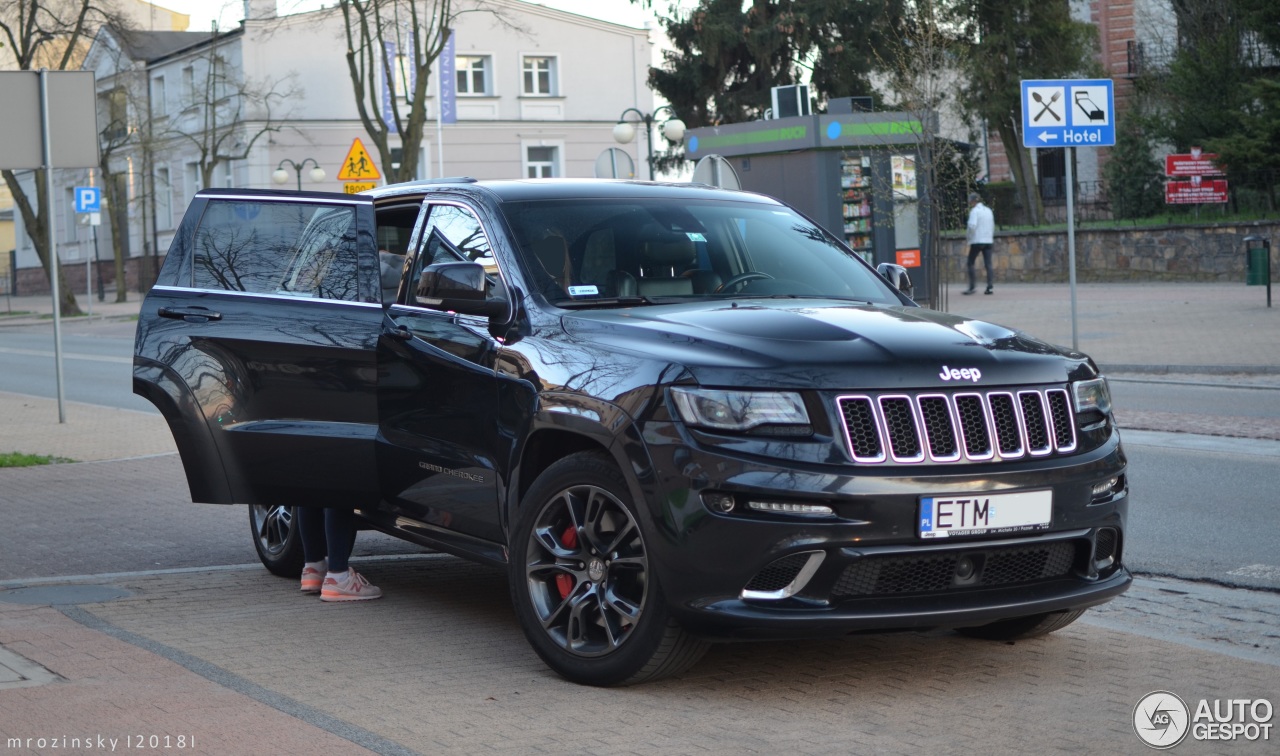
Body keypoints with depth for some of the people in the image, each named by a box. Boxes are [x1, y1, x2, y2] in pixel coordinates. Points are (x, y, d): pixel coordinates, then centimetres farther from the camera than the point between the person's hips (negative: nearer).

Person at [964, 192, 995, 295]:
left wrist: (968, 234, -3)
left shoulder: (974, 211, -8)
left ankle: (973, 286, -4)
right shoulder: (988, 210, 13)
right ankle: (990, 286, -5)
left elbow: (972, 225, -19)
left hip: (977, 240, -6)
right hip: (988, 240, 6)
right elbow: (993, 226, 16)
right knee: (988, 264, 3)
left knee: (970, 263, 3)